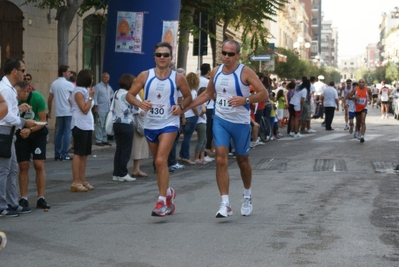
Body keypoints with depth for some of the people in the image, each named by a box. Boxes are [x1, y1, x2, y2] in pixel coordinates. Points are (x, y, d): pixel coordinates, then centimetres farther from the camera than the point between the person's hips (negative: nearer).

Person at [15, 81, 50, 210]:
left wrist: (30, 130, -31)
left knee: (39, 165, -6)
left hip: (37, 133, -1)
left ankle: (41, 199, -2)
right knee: (23, 166, -1)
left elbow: (43, 121, -16)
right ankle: (23, 199, 5)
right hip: (21, 134, 1)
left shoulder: (37, 98, -23)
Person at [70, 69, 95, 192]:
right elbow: (84, 109, -16)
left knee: (84, 154, 9)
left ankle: (82, 180, 12)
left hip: (87, 125, 10)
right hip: (80, 125, -9)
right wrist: (91, 97, -13)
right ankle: (75, 182, -10)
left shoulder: (86, 90, 17)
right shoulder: (78, 92, -11)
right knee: (78, 153, -9)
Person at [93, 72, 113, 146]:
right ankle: (98, 140, -5)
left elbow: (112, 93, 36)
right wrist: (95, 107, -17)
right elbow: (95, 97, -11)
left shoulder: (109, 87, 15)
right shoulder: (98, 86, -7)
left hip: (108, 109, 7)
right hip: (100, 109, -7)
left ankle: (104, 140, 18)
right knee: (100, 125, -8)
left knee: (106, 125, 11)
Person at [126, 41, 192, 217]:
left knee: (161, 161, -18)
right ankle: (168, 192, 38)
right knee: (158, 163, 15)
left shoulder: (178, 78, -3)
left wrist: (181, 106, -11)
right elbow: (129, 95, 1)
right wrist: (140, 103, -19)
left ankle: (162, 202, -15)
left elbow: (188, 97, 10)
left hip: (169, 124, -3)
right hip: (150, 124, 4)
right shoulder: (145, 76, -1)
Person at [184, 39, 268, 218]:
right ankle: (225, 204, -13)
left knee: (242, 161, 12)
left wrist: (245, 99, -29)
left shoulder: (245, 72, -11)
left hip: (240, 123, -3)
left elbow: (264, 93, -14)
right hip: (220, 120, 3)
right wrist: (187, 106, 13)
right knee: (221, 160, -11)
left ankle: (247, 196, 38)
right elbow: (208, 94, 19)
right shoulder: (216, 72, 4)